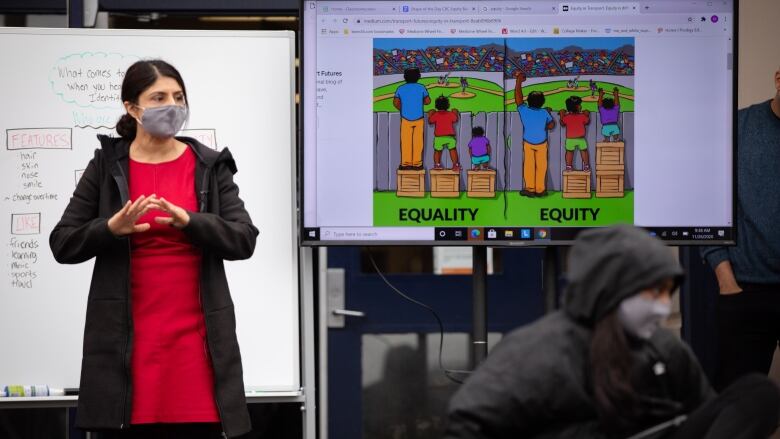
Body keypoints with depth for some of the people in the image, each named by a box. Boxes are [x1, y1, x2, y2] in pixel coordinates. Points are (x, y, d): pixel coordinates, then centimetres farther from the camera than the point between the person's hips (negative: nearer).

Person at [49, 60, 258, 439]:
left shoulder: (210, 166, 7)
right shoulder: (106, 167, 4)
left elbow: (244, 240, -2)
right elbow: (63, 245, 2)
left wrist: (188, 221, -18)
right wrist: (112, 228, -16)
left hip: (195, 337, 1)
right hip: (125, 340, 0)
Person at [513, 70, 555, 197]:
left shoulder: (524, 110, -25)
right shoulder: (544, 113, -26)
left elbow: (518, 96, -16)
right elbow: (551, 125, -14)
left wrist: (518, 79, -10)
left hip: (528, 142, 1)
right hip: (542, 143, -1)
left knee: (529, 165, 11)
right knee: (541, 166, 11)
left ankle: (530, 188, 12)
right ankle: (539, 189, 15)